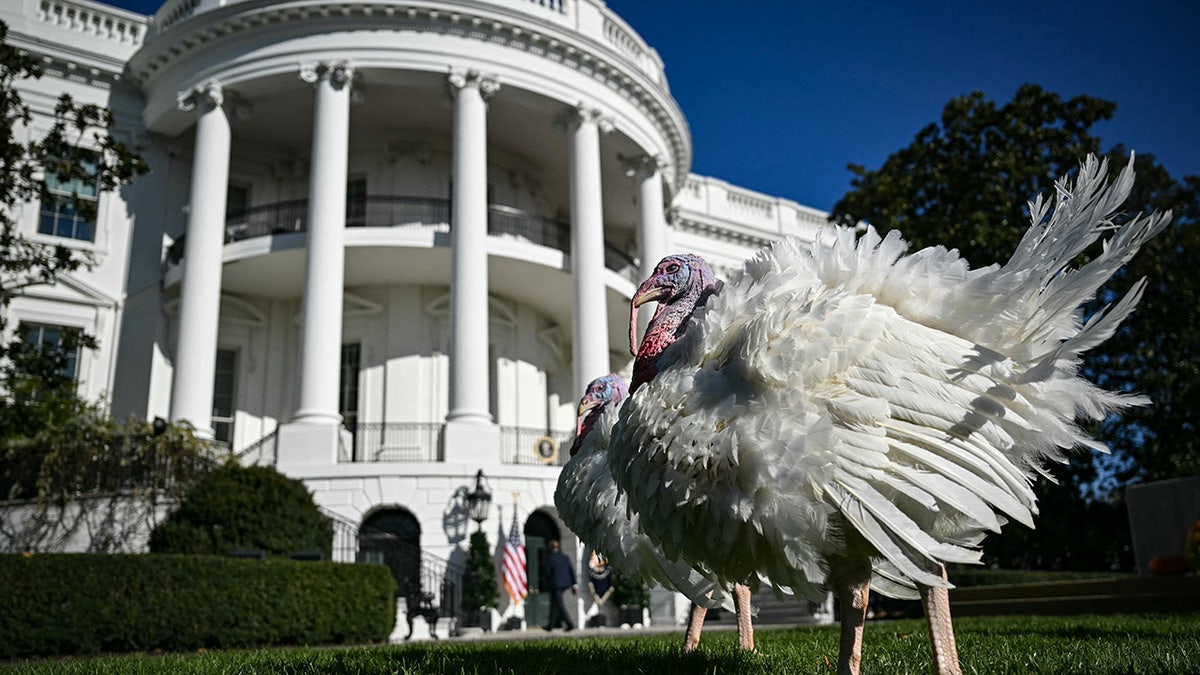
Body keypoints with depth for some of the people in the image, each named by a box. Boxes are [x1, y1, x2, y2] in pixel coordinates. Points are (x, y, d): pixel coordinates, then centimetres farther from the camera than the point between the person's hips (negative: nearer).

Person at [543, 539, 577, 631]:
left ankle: (570, 624, -15)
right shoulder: (565, 557, 6)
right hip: (565, 583, 7)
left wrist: (548, 582, 11)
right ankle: (551, 625, 25)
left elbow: (548, 572, -10)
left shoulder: (549, 558, -10)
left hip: (554, 584, -7)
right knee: (554, 604, 18)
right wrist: (574, 584, 5)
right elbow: (572, 570, 4)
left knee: (560, 605, -4)